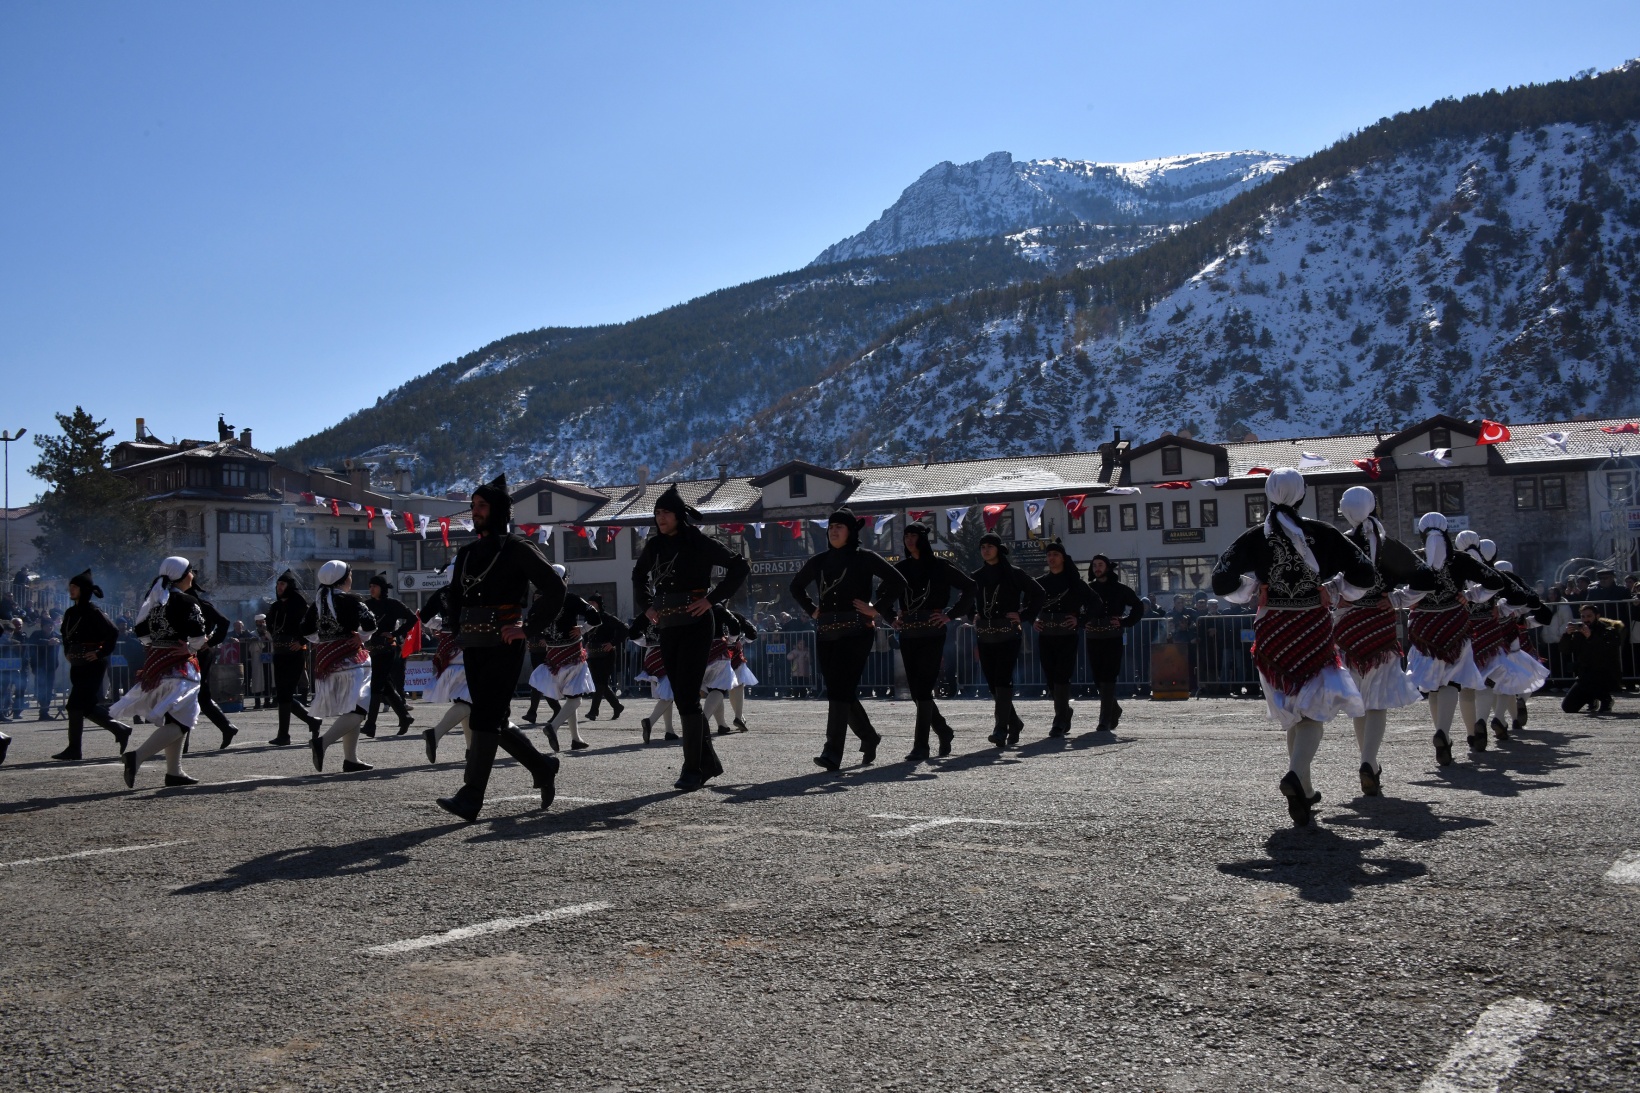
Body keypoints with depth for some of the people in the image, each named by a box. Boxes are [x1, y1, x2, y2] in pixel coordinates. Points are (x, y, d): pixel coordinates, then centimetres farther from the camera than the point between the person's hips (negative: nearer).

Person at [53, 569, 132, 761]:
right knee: (87, 706, 8)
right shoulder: (70, 613, 11)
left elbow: (113, 633, -20)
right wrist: (68, 652, 14)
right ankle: (120, 730, 16)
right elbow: (66, 635, 28)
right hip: (77, 666, 8)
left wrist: (101, 653, -19)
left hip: (93, 666, -8)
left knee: (75, 705, -9)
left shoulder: (93, 612, -12)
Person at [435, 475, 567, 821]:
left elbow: (554, 587, -9)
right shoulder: (467, 553, 15)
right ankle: (544, 768, 27)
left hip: (504, 647, -7)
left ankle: (470, 798, -9)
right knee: (496, 720, 10)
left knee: (484, 719, -10)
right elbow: (453, 595, 28)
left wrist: (526, 626, -13)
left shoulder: (517, 548, -5)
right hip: (473, 647, 7)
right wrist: (458, 629, 12)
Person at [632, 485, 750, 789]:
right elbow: (639, 575, 27)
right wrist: (646, 606, 13)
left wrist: (712, 599, -14)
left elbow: (740, 567, -11)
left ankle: (693, 768, -5)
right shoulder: (654, 545, 8)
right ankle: (709, 762, 19)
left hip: (695, 626, -6)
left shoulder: (699, 543, -7)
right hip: (667, 628, 6)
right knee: (683, 697, 8)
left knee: (687, 697, -11)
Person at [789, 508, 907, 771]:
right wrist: (812, 609, 15)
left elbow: (897, 582, -7)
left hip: (856, 632, -6)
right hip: (827, 634, 6)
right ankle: (869, 738, 29)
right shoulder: (819, 561, 13)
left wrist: (876, 609, -7)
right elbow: (795, 586, 28)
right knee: (842, 691, 8)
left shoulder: (865, 557, -2)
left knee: (840, 689, -14)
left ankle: (833, 752, -17)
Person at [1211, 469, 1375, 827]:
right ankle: (1295, 775, -26)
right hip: (1314, 630, -2)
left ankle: (1304, 792, 23)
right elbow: (1364, 575, -4)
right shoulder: (1322, 533, -4)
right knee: (1314, 712, -1)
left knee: (1292, 714, 17)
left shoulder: (1254, 537, -3)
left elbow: (1222, 584, -11)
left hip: (1272, 632, 2)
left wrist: (1252, 589, 6)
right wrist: (1337, 589, 13)